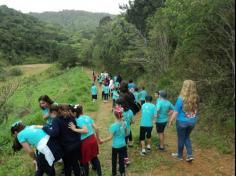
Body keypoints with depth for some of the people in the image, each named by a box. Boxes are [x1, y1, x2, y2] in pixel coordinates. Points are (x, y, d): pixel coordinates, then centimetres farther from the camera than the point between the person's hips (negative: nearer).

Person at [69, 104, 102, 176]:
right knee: (94, 157, 23)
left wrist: (74, 129, -23)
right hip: (93, 139, 7)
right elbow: (96, 128, 6)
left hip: (85, 141, -7)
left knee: (84, 159, 16)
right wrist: (98, 138, 18)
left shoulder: (78, 120, -15)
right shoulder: (88, 117, 5)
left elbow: (85, 130, -26)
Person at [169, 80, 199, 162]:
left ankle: (180, 155, 32)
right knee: (187, 137, 24)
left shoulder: (181, 99, -21)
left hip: (182, 122, -4)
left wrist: (171, 121, -3)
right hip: (192, 122, 4)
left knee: (181, 139, 14)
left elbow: (176, 112, -15)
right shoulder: (196, 98, -6)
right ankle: (190, 155, 17)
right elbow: (197, 110, 6)